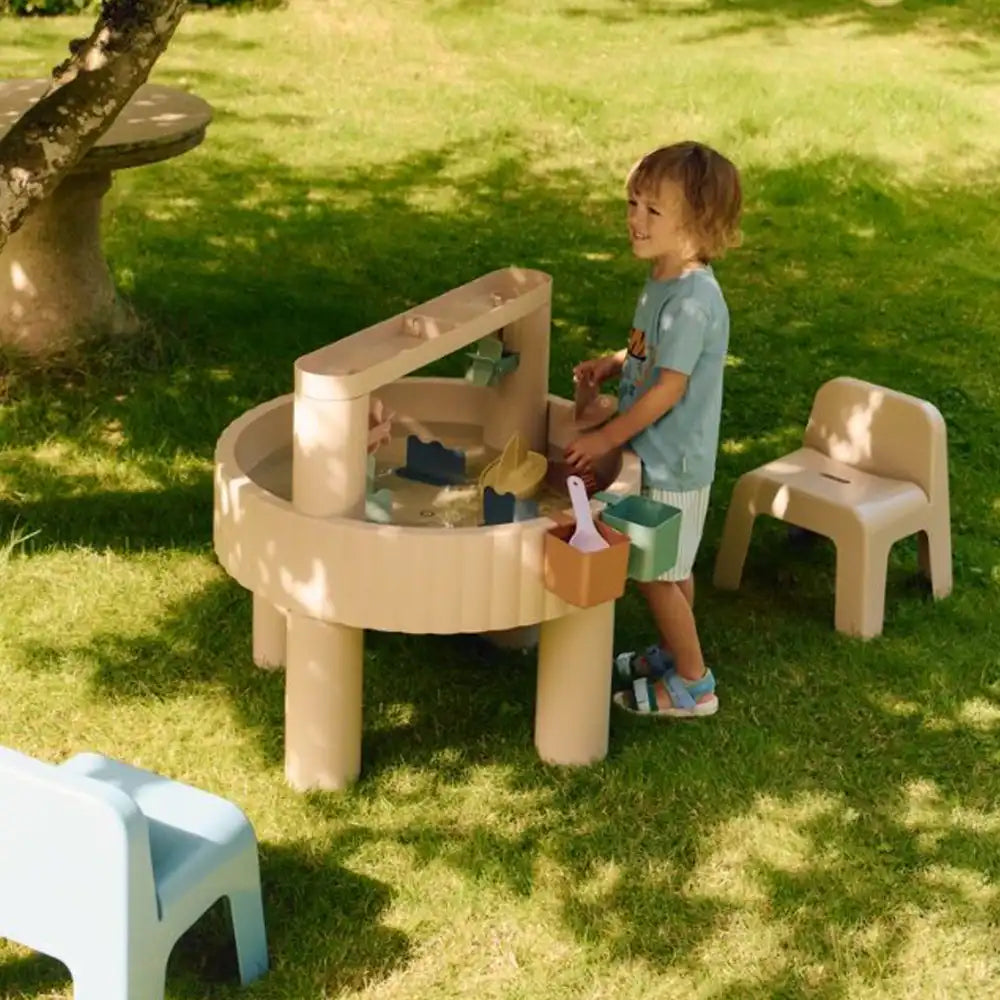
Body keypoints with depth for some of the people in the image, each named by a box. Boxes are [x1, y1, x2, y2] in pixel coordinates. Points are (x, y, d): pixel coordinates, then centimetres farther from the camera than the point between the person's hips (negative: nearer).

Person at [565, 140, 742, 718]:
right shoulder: (666, 281, 5)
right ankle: (674, 654, 39)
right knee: (668, 568, 22)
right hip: (660, 454, 9)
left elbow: (668, 388, -26)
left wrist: (607, 439, -20)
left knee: (657, 573, 1)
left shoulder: (692, 300, -26)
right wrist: (614, 364, 2)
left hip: (673, 463, -9)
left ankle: (692, 683, 13)